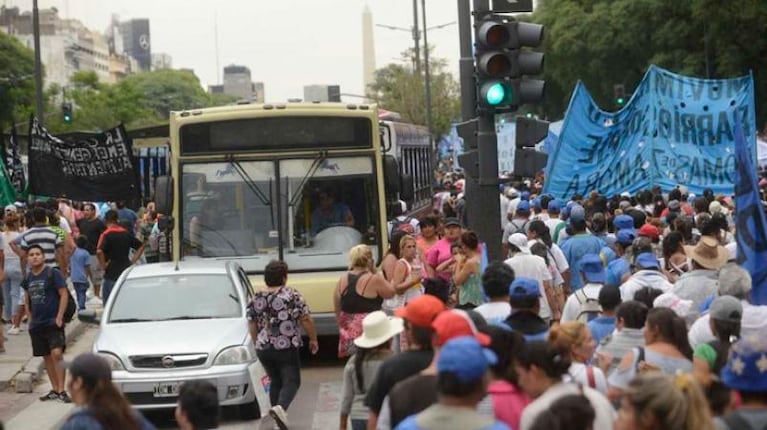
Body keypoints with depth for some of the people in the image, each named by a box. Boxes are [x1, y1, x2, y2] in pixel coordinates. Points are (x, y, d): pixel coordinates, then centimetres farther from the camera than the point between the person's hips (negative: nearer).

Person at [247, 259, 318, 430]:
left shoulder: (256, 298, 5)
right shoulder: (292, 295, -7)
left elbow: (251, 324, 10)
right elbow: (305, 319, -8)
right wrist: (313, 339, 4)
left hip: (263, 349, 5)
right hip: (287, 347, -5)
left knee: (275, 382, 17)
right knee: (291, 381, 0)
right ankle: (281, 407, -25)